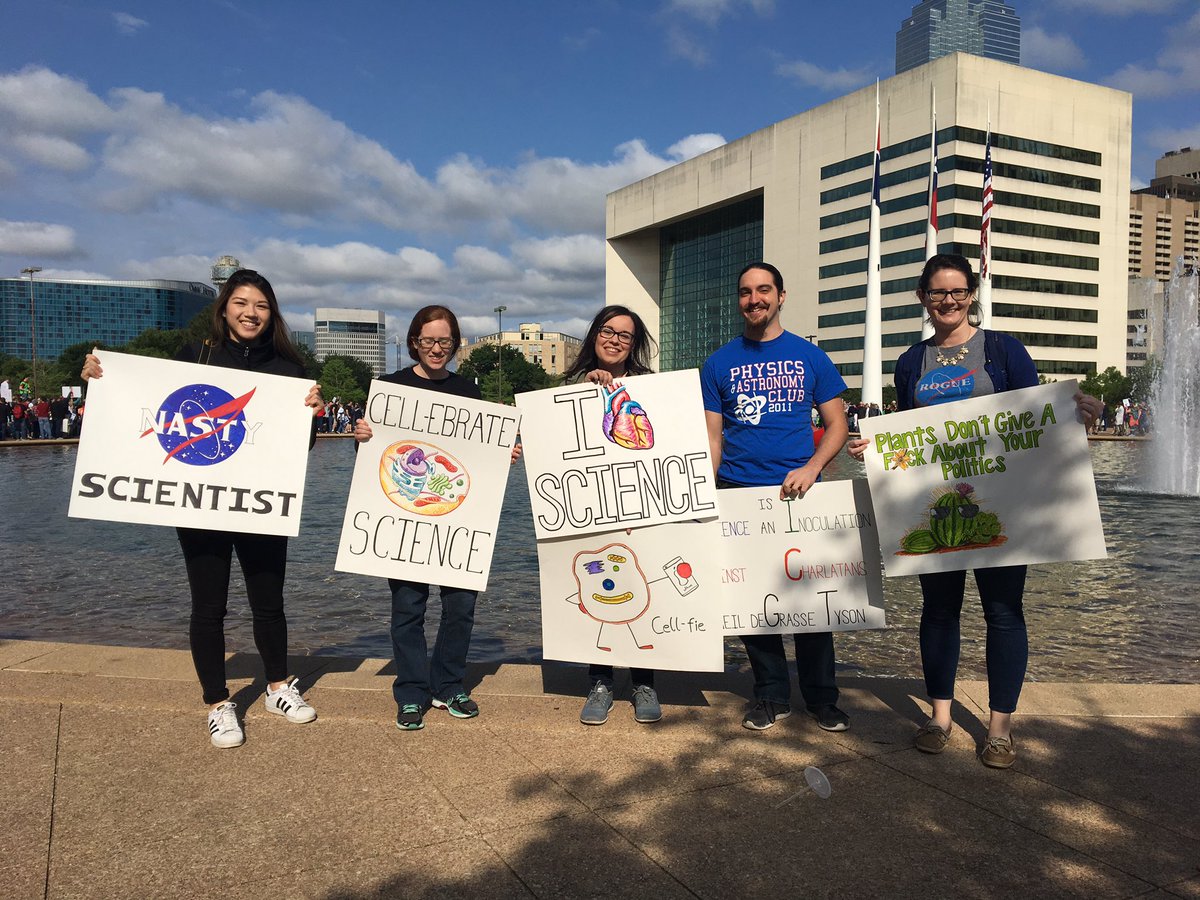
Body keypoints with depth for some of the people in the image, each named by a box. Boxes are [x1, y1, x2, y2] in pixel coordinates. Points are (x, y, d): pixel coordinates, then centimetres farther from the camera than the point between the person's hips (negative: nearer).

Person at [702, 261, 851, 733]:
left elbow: (837, 423, 6)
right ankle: (771, 694, 21)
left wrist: (811, 468, -12)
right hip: (739, 493, 1)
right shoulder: (719, 363, 8)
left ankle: (821, 697, 20)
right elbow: (712, 435, 7)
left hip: (799, 490, -1)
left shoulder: (810, 356, 6)